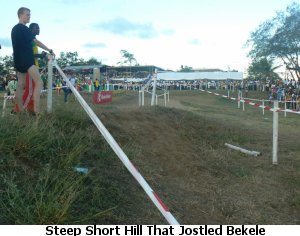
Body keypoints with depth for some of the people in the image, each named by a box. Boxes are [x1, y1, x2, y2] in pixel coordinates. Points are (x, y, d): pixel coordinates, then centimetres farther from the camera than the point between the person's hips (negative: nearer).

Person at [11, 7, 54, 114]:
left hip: (19, 60, 10)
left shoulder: (14, 28, 20)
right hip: (26, 60, -10)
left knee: (20, 85, 7)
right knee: (39, 82, -12)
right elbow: (36, 42, -11)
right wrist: (49, 50, -5)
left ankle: (20, 111, 8)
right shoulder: (23, 28, -9)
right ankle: (36, 110, -19)